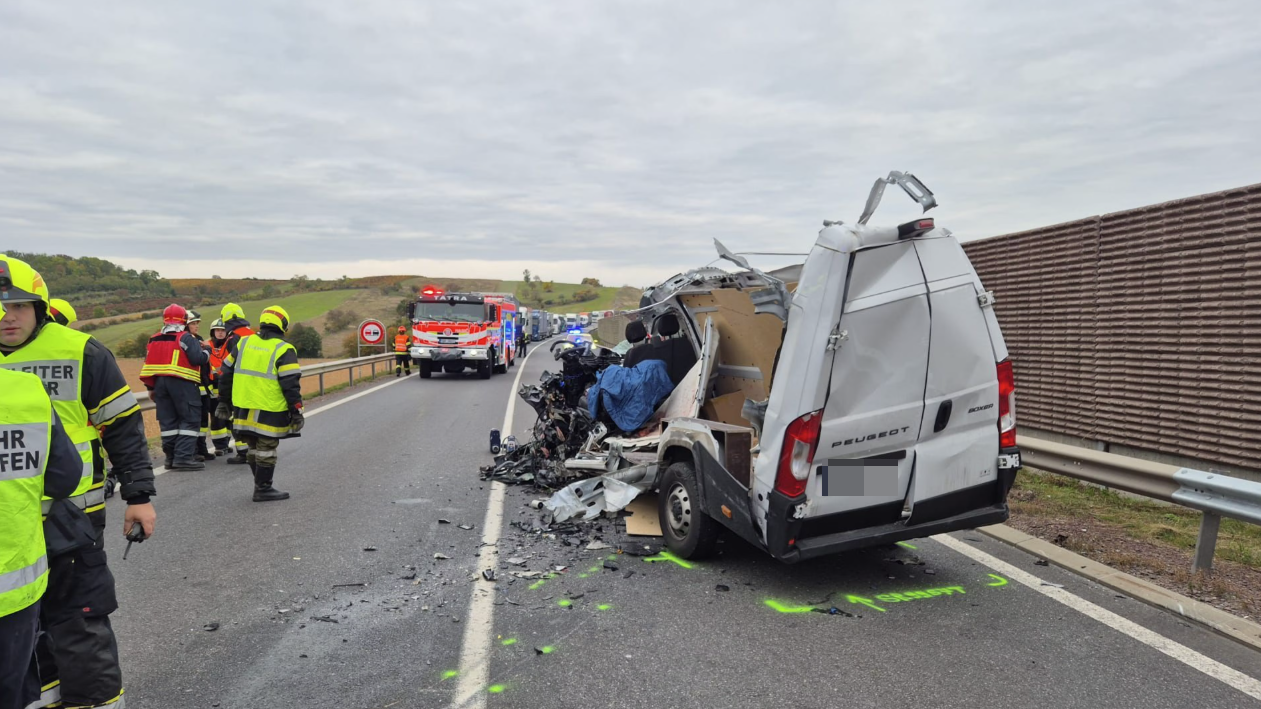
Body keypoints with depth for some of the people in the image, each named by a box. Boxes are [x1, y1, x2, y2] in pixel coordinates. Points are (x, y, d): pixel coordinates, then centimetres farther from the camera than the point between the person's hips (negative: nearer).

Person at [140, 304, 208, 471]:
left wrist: (151, 387, 21)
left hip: (159, 382, 7)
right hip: (181, 382, -7)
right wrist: (207, 355, 4)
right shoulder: (186, 338, -6)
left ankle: (171, 457, 15)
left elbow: (148, 363, 16)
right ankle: (184, 457, -12)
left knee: (168, 421, 12)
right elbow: (197, 358, -18)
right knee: (190, 419, -3)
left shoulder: (154, 339, 15)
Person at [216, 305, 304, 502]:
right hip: (269, 412, -6)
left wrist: (224, 401, 21)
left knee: (254, 448, 17)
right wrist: (296, 411, -7)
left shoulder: (243, 343, 10)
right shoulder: (284, 350, -8)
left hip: (243, 409, 6)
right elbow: (290, 384, -12)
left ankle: (261, 485, 27)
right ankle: (263, 489, 9)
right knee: (266, 450, 3)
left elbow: (226, 373, 14)